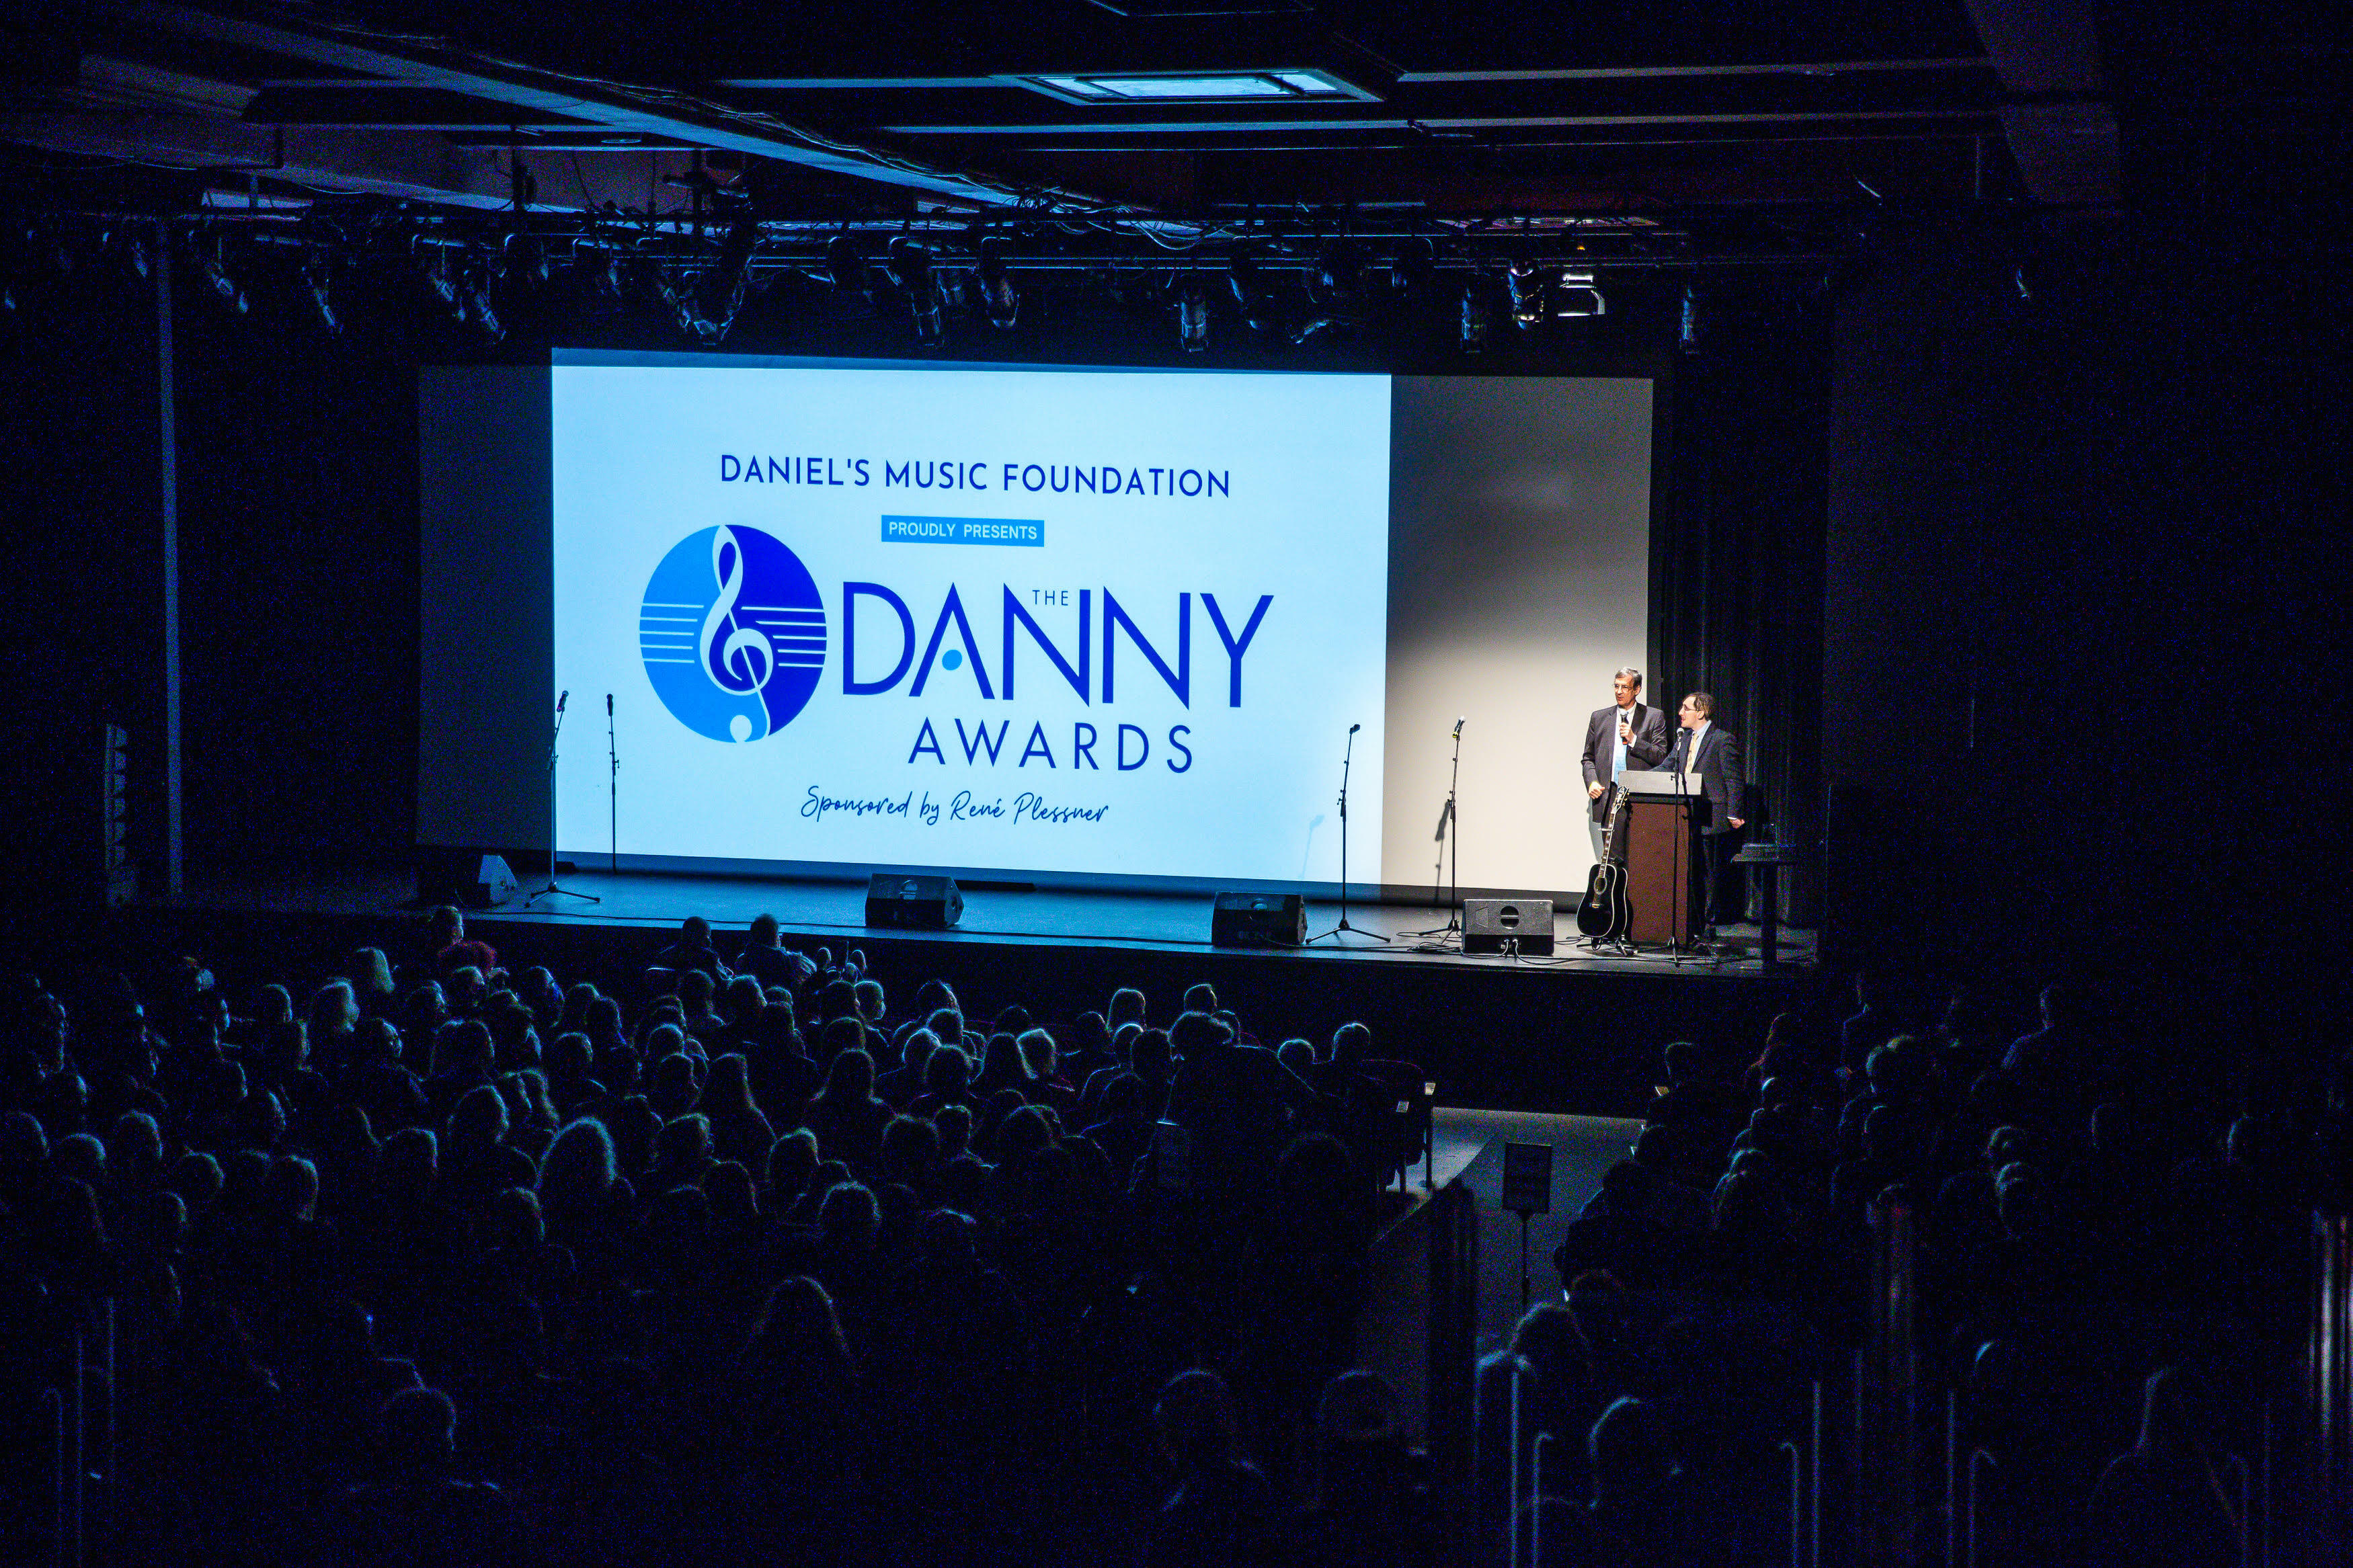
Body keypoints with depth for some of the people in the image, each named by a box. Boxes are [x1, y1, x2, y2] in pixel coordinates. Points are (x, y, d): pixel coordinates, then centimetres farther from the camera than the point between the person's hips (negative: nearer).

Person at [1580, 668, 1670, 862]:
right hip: (1608, 797, 3)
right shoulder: (1599, 717, 16)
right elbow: (1588, 757, 19)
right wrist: (1592, 782, 1)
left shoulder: (1654, 717, 7)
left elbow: (1661, 756, 1)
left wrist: (1633, 740, -10)